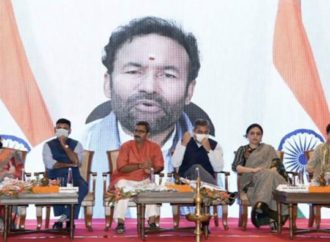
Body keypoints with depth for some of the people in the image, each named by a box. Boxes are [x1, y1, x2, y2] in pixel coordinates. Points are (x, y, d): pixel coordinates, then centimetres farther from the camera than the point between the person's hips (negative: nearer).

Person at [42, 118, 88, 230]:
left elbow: (76, 161, -8)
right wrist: (69, 164, -8)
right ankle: (60, 218, -20)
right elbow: (50, 164, -7)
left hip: (73, 177, 1)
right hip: (55, 178, -1)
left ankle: (68, 216, -25)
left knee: (83, 186, -32)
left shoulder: (76, 144, 11)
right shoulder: (48, 145, 9)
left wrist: (64, 145, -9)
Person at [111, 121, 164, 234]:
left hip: (144, 180, 1)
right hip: (125, 179, -1)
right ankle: (120, 223, -29)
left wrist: (151, 169, -25)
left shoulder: (154, 147, -2)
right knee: (123, 189, -33)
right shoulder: (126, 146, -8)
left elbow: (159, 166, -2)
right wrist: (140, 166, -27)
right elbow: (121, 167, -16)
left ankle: (152, 222, -27)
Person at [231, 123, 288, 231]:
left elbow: (276, 166, 10)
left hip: (268, 177, 2)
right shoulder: (242, 149, 22)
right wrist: (253, 170, -10)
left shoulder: (268, 149, 25)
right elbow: (235, 167, 5)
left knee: (270, 176, -35)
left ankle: (260, 205, -49)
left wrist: (268, 172, -13)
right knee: (266, 175, -35)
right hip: (250, 181, -2)